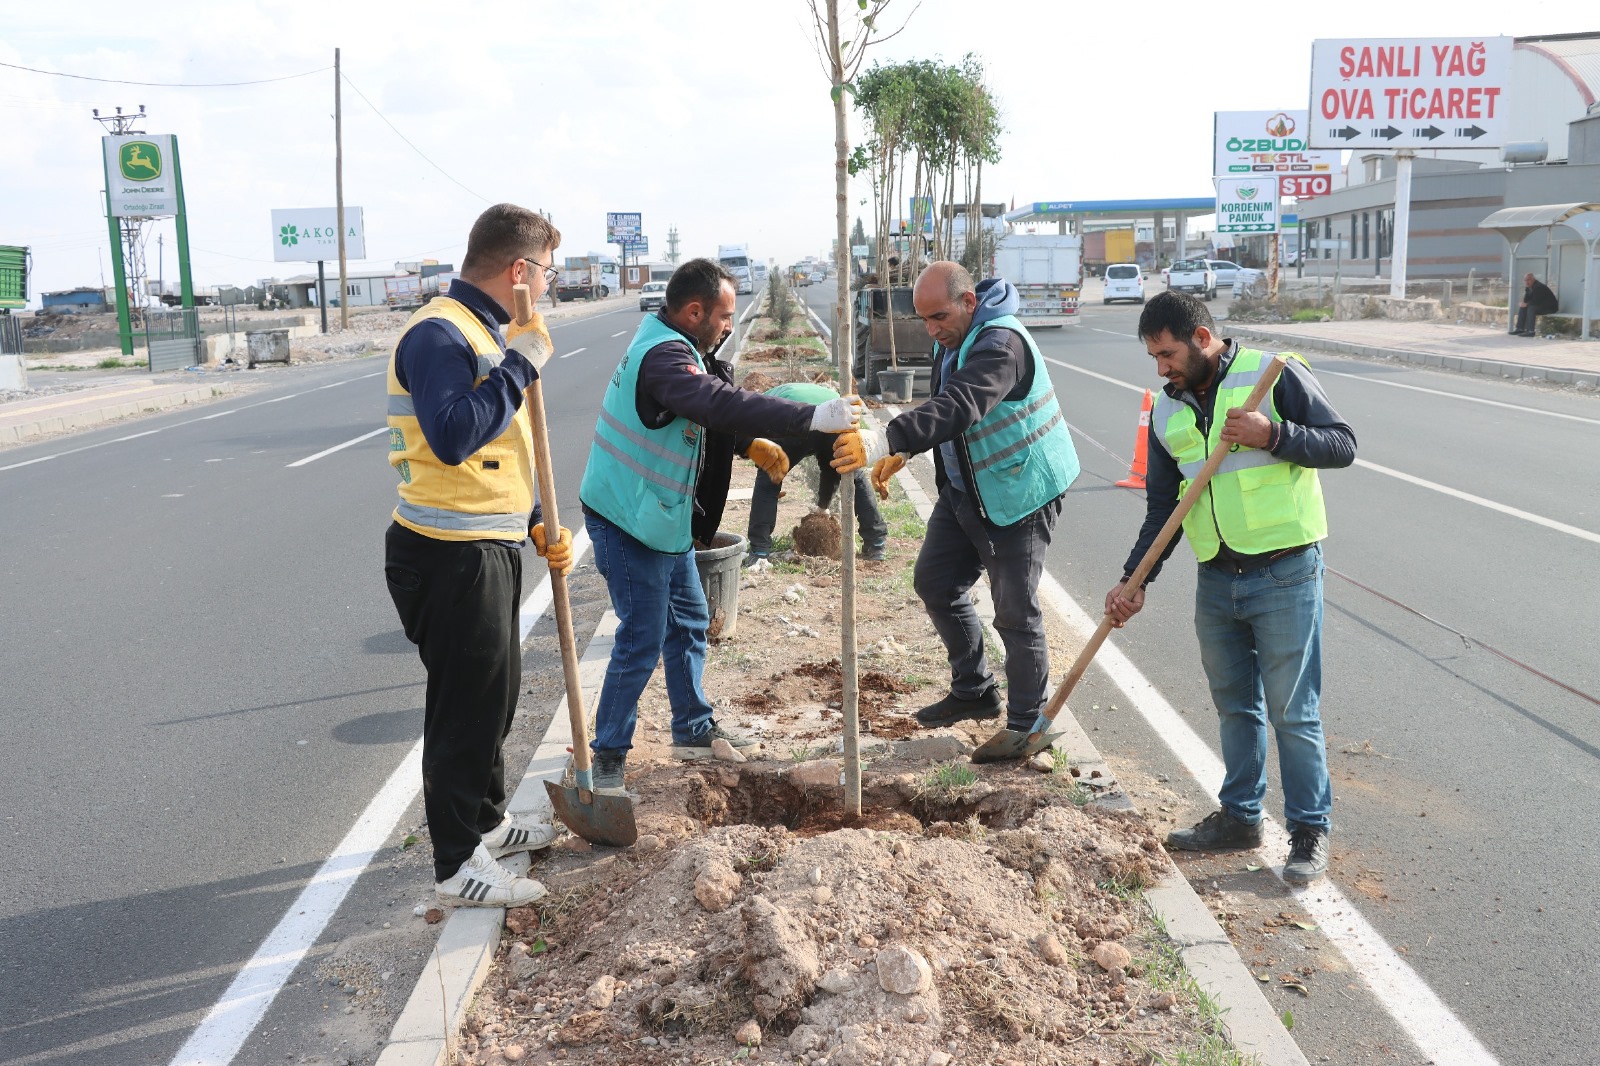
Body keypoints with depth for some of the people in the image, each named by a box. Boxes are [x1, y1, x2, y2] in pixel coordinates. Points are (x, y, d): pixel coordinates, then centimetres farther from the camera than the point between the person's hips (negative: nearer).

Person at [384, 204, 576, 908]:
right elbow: (453, 439, -32)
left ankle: (488, 821, 39)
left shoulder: (486, 333, 15)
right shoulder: (439, 334, -18)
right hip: (449, 557, -10)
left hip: (489, 546, 10)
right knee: (465, 705, 0)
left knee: (494, 696, 21)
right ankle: (458, 865, 13)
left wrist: (537, 524, 14)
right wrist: (520, 364, -23)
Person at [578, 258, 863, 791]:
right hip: (627, 522, -11)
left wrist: (755, 445, 0)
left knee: (689, 621, 18)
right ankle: (609, 753, 10)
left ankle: (694, 727, 33)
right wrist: (812, 417, -42)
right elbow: (723, 405, -40)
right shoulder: (663, 356, -25)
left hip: (664, 517, 11)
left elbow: (714, 412, 17)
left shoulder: (671, 344, 9)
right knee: (642, 639, -4)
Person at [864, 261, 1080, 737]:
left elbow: (957, 407, -43)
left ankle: (1027, 724, 13)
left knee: (1015, 611, -3)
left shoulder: (1001, 344, -27)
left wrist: (890, 440, -55)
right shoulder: (953, 339, 5)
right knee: (935, 581, 14)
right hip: (963, 488, 10)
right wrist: (900, 453, 13)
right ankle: (973, 690, 29)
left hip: (1017, 494, -10)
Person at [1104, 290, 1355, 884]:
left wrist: (1274, 435, -23)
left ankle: (1311, 832, 15)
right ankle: (1239, 817, 30)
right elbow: (1161, 507, 11)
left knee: (1292, 712, 0)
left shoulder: (1275, 375, -7)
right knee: (1234, 706, 16)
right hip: (1215, 582, 6)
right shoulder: (1167, 412, 9)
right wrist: (1135, 581, 3)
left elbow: (1342, 444, -8)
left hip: (1284, 574, -5)